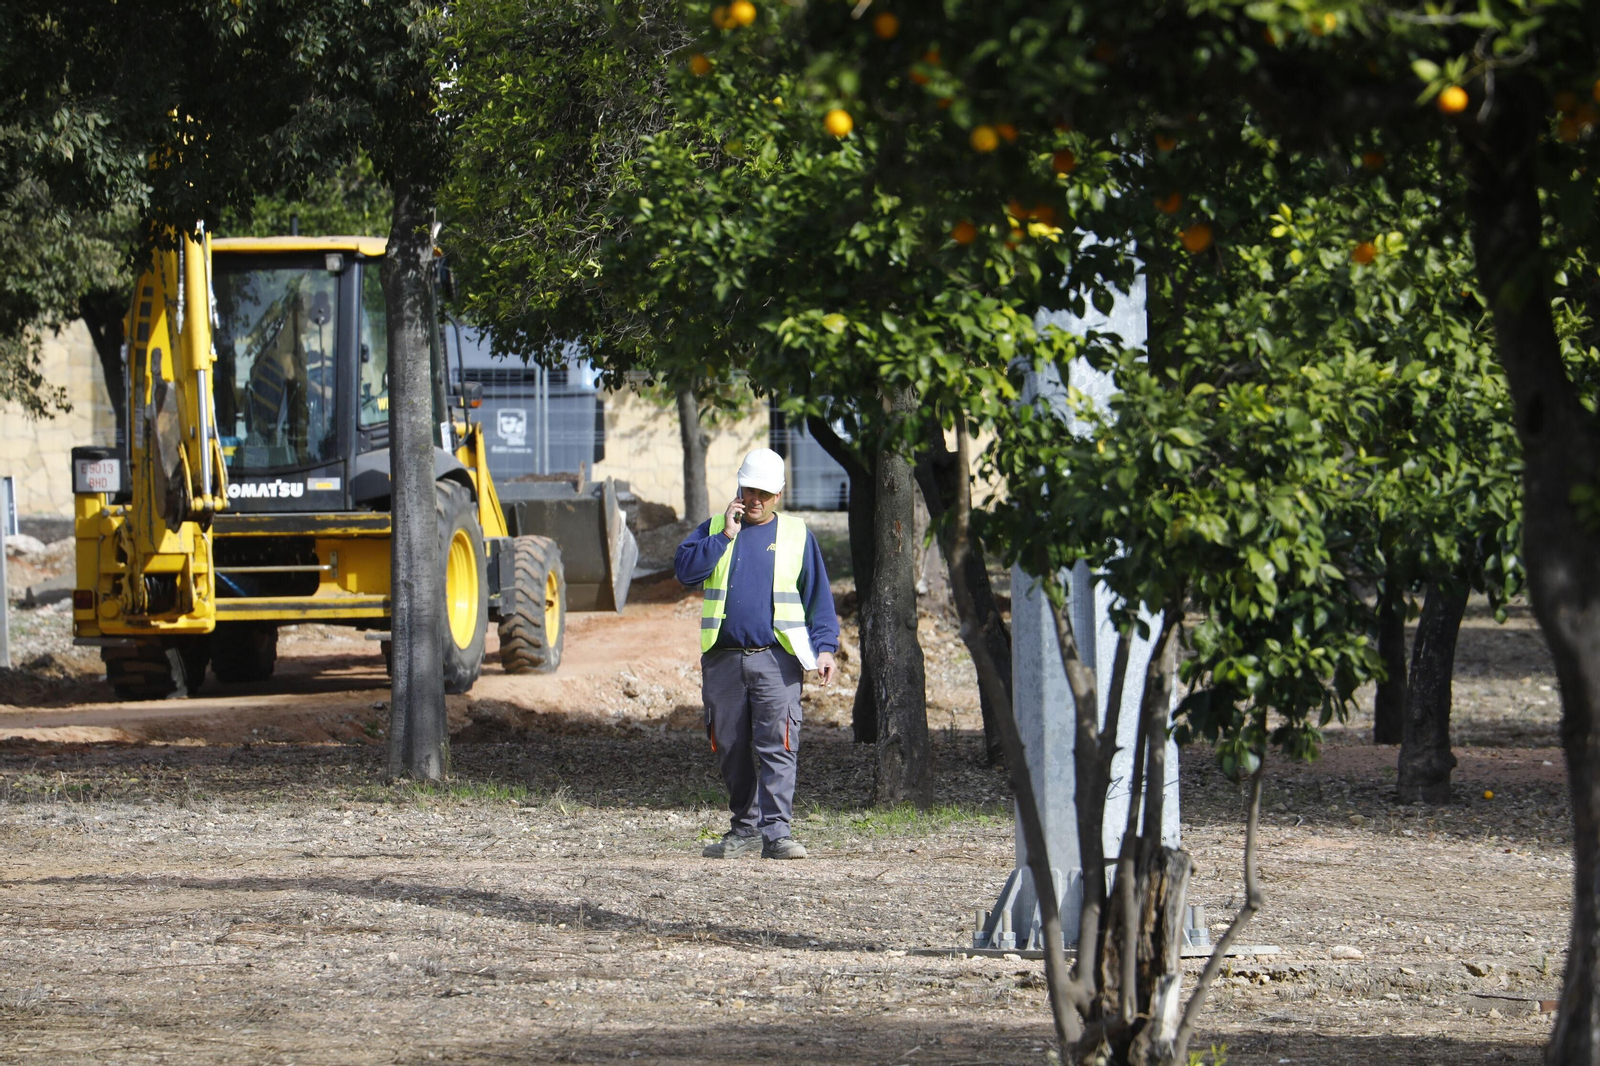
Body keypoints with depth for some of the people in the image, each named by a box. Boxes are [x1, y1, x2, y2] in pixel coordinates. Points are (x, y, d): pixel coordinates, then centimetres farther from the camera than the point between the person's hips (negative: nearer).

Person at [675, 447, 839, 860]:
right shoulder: (713, 529, 13)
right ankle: (745, 828, 17)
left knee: (778, 748, -12)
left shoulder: (796, 535, 10)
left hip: (776, 658, -2)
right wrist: (725, 535, -8)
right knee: (732, 750, 6)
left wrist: (825, 646, -1)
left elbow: (818, 597, 10)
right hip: (723, 659, 2)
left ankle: (776, 832, -16)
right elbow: (685, 569, -3)